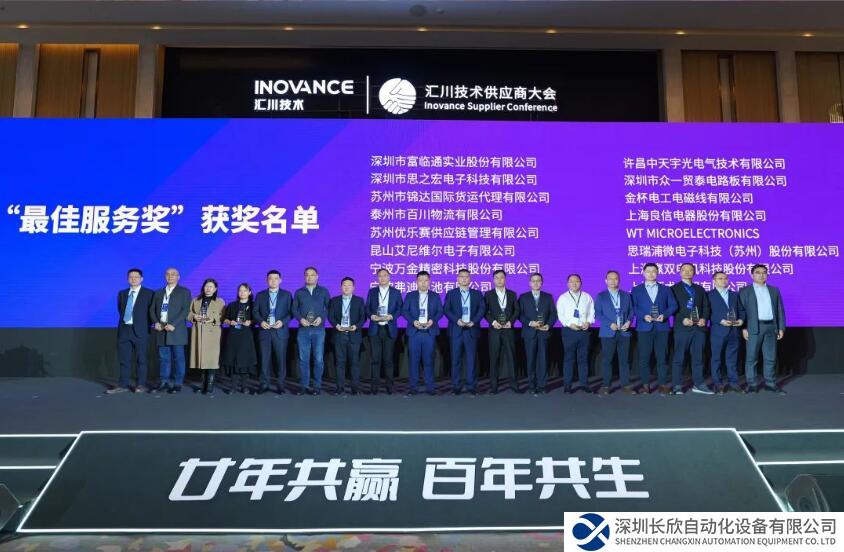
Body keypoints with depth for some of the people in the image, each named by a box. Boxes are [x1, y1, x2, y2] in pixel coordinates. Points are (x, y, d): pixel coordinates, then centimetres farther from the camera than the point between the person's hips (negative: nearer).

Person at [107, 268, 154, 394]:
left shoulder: (148, 293, 0)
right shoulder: (122, 293, 13)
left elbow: (151, 311, 1)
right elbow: (120, 310, 21)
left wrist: (145, 326, -2)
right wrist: (124, 320, 10)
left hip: (140, 331, -4)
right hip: (124, 330, 4)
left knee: (141, 359, 1)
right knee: (124, 359, 6)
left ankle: (141, 385, 7)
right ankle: (123, 385, 10)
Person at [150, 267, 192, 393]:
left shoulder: (184, 292, 3)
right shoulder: (158, 293, 18)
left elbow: (185, 310, -7)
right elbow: (152, 309, 14)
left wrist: (173, 325, -16)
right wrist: (156, 322, -5)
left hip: (176, 330, -4)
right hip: (161, 330, 4)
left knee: (178, 358, -2)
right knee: (163, 358, 7)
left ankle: (178, 384, 1)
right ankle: (163, 383, 13)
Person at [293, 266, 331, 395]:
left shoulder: (323, 291, 8)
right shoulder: (299, 292, 11)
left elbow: (329, 307, 6)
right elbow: (294, 309, 9)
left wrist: (322, 317, -10)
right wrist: (300, 318, -8)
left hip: (319, 330, -1)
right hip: (303, 330, 1)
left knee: (318, 359, -2)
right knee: (303, 359, 2)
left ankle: (317, 386, 6)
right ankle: (304, 385, 9)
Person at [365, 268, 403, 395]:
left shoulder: (396, 292, 8)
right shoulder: (372, 292, 11)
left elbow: (399, 308, 5)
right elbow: (367, 308, 9)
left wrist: (391, 316, -12)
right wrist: (371, 315, -10)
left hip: (389, 329, -1)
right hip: (375, 329, 1)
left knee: (388, 358, 1)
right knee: (375, 358, 0)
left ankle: (389, 385, 7)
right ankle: (374, 385, 5)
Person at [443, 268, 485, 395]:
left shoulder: (477, 294, 12)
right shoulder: (451, 293, 9)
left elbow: (481, 309, 3)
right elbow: (446, 310, 0)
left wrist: (474, 321, -12)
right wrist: (457, 320, -14)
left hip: (472, 329, 1)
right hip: (456, 330, 0)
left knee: (471, 359, 0)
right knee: (456, 359, 1)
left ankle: (471, 385, 6)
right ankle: (456, 386, 7)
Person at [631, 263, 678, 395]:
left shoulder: (665, 289, 13)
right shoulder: (636, 290, 9)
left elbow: (673, 305, 7)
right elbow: (633, 308, 2)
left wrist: (664, 315, -10)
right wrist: (643, 316, -14)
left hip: (662, 327, 1)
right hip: (644, 328, -1)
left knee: (662, 357, 0)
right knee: (644, 358, 0)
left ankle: (663, 384, 6)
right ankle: (645, 384, 5)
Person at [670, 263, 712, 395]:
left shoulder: (700, 289, 18)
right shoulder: (674, 289, 4)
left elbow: (706, 306, 15)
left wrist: (704, 319, -4)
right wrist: (682, 319, -15)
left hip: (699, 327, 4)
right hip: (682, 327, -4)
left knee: (698, 357, 7)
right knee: (679, 358, -3)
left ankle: (698, 384, 13)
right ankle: (676, 386, 0)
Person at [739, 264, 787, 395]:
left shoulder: (774, 290, 15)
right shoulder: (745, 291, 4)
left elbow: (780, 310, 13)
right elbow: (741, 310, -2)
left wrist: (781, 328, 5)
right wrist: (743, 328, -11)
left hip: (771, 327, 4)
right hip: (754, 328, -3)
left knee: (770, 358, 6)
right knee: (751, 358, -2)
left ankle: (770, 384, 13)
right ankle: (751, 384, 4)